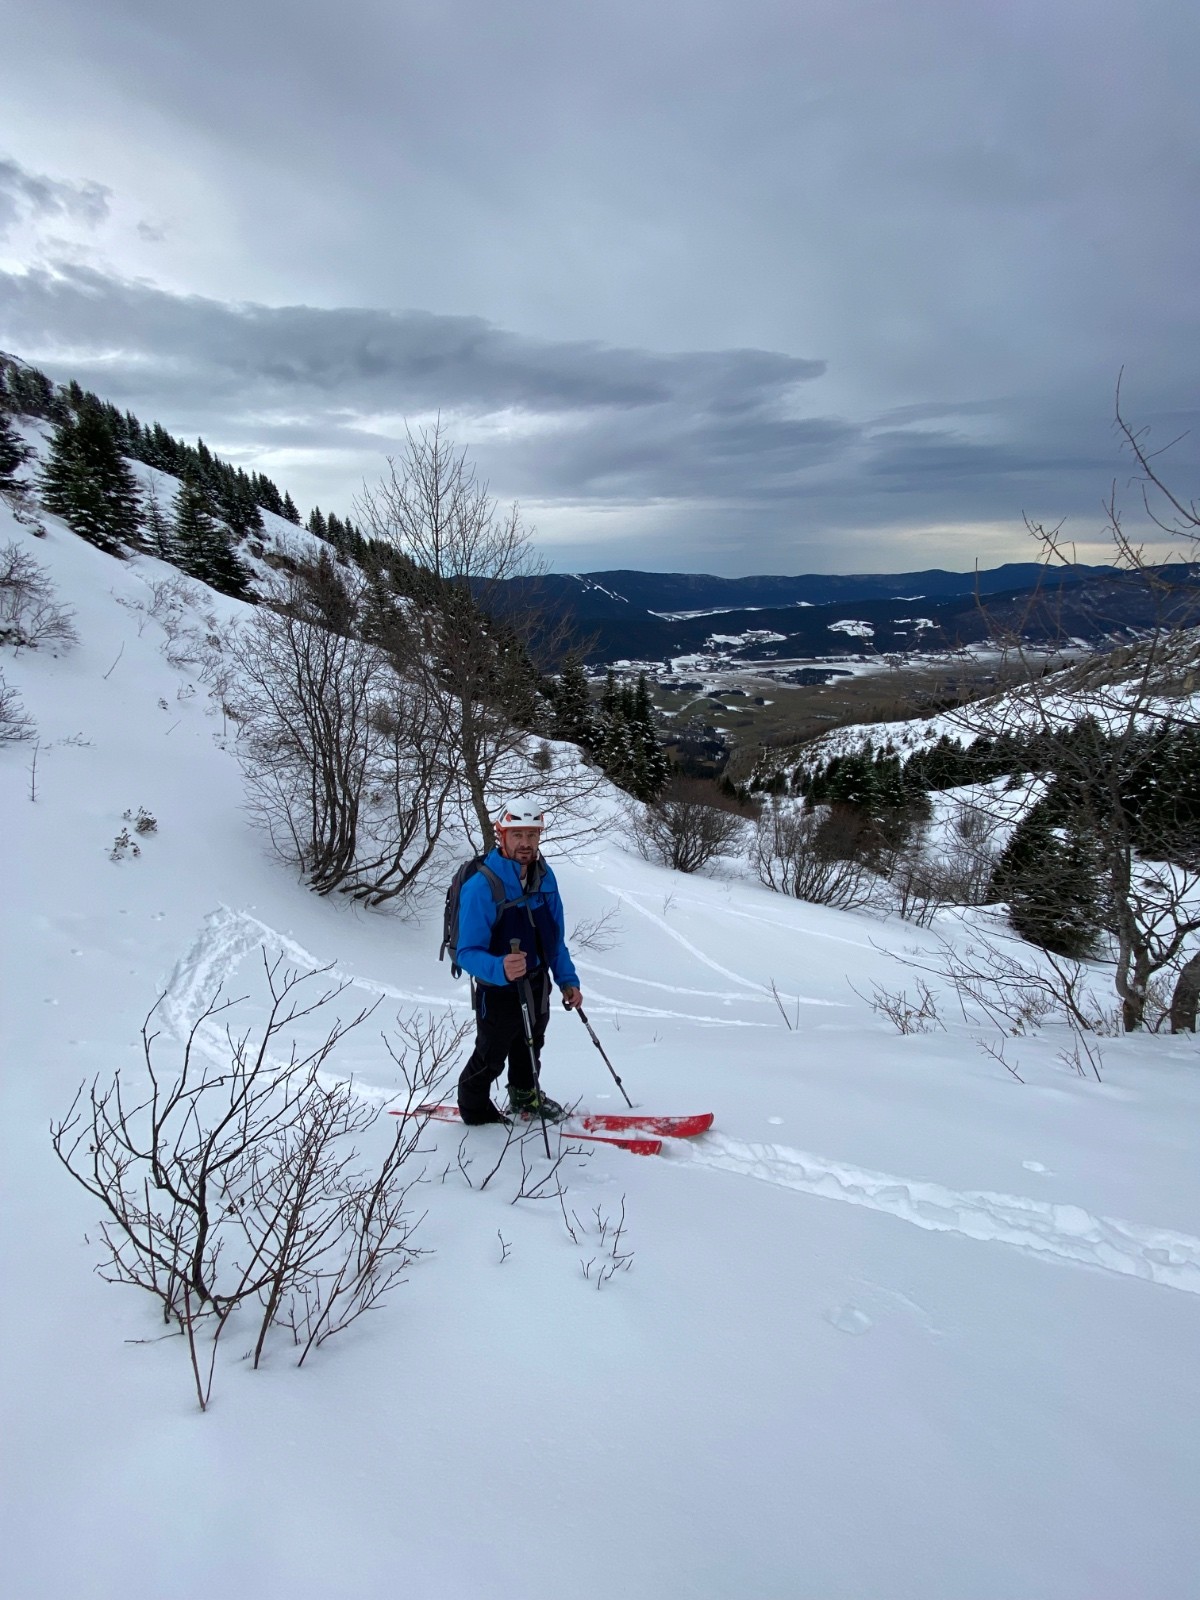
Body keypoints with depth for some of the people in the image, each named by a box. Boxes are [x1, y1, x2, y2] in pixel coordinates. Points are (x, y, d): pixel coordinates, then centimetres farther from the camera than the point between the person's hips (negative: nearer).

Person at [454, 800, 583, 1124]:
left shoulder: (544, 876, -8)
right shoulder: (481, 885, -29)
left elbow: (555, 936, 4)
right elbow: (468, 952, -30)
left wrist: (567, 979, 5)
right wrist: (499, 968, -49)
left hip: (538, 984, 6)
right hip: (498, 990, -6)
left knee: (529, 1047, 28)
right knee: (491, 1058, 16)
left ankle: (525, 1096, 54)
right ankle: (473, 1107, 44)